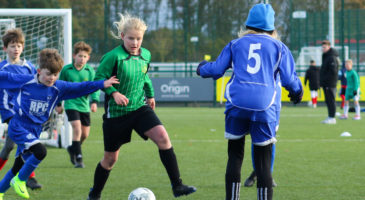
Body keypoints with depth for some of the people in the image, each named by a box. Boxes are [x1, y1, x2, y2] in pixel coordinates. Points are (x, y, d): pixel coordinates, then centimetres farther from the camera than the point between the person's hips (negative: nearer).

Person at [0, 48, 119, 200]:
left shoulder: (58, 88, -1)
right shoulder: (27, 81, -12)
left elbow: (79, 88, -1)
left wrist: (102, 84, -9)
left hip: (35, 130, 6)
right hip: (18, 127, -6)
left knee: (19, 166, 11)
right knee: (40, 151, -26)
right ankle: (19, 181, -8)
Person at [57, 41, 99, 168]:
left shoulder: (90, 71, -4)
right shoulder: (66, 70, -7)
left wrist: (94, 101, -20)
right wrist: (58, 103, 7)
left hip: (84, 105, 3)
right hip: (71, 104, -3)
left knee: (85, 134, 11)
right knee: (77, 129, -19)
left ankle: (73, 149, 39)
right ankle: (78, 158, -14)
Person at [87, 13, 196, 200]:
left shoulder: (145, 55, 3)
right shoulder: (113, 57, -16)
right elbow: (99, 78, -11)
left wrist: (150, 93, 21)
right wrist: (114, 93, -24)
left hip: (140, 108, 4)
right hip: (116, 113, -4)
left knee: (162, 137, -19)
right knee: (110, 158, 7)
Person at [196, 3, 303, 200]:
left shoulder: (236, 44, 14)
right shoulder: (279, 47, 11)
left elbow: (216, 69, 14)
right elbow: (289, 79, 6)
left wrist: (202, 69, 35)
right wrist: (297, 91, 27)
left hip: (237, 104, 1)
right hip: (265, 107, -1)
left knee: (235, 156, 10)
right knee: (263, 161, 3)